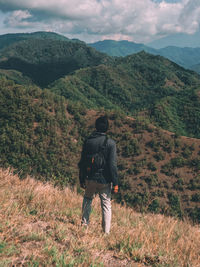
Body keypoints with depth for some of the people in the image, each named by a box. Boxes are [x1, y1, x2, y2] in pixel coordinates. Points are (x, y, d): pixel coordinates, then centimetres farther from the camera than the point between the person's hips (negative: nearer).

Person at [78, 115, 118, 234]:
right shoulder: (110, 143, -12)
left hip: (90, 178, 3)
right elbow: (112, 164, -14)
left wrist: (82, 179, 15)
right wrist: (115, 183, -7)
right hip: (105, 180, -3)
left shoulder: (88, 141, -1)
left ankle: (85, 222, 27)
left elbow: (82, 162, 5)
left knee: (88, 199, 27)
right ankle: (106, 231, 11)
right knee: (106, 204, 10)